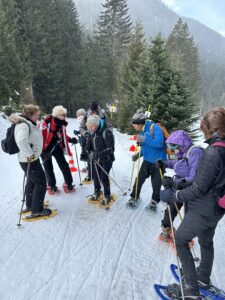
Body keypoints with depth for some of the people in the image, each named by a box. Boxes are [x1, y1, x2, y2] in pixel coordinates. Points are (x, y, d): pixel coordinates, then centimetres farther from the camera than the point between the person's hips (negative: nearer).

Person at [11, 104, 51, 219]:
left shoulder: (28, 124, 9)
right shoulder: (23, 125, -22)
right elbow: (21, 141, -40)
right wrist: (30, 154, -31)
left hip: (32, 158, 10)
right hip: (29, 160, -10)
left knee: (32, 181, 22)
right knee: (40, 182, -3)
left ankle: (30, 205, 38)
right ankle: (37, 210, 7)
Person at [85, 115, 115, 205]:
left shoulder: (106, 132, -21)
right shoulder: (92, 133, 0)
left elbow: (110, 149, -22)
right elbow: (88, 147, 9)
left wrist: (99, 153, -30)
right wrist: (91, 153, -11)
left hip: (106, 159, -5)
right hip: (95, 159, 6)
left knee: (104, 177, -5)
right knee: (95, 176, 11)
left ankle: (107, 195, 17)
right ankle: (97, 191, 37)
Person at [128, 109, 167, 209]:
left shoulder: (155, 128, -18)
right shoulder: (142, 132, 5)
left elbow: (159, 143, -30)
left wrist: (143, 139, -31)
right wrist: (138, 154, 0)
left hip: (158, 161, -6)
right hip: (147, 160, 6)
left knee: (156, 183, 7)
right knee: (139, 179, 4)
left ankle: (154, 201, 28)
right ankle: (134, 197, 22)